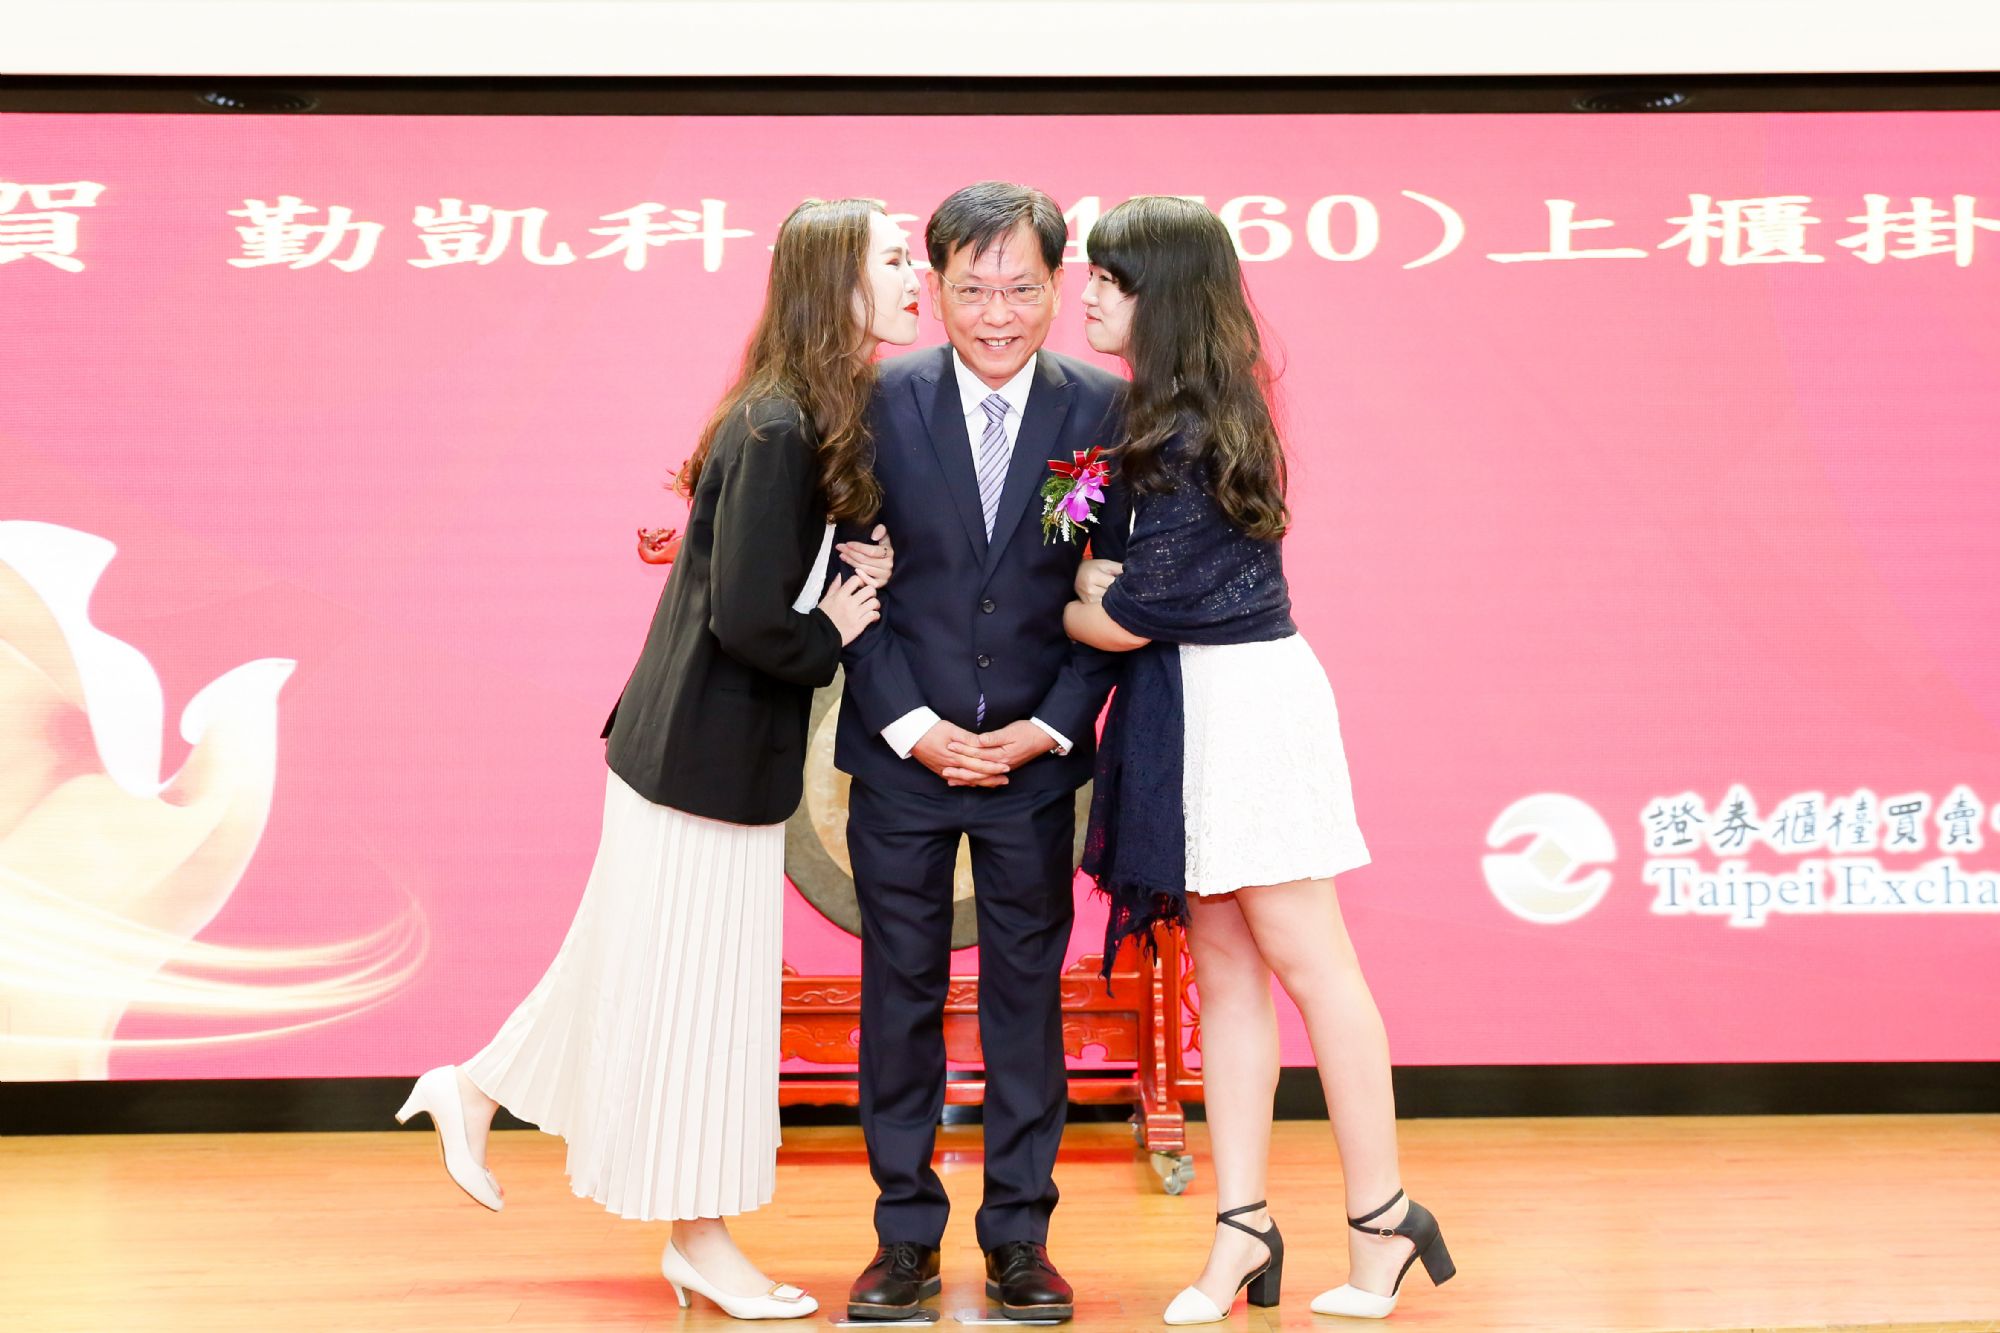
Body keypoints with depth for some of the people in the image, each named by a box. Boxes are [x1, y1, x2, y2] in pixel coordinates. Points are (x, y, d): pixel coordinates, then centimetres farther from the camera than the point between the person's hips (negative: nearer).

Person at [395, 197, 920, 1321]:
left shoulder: (829, 419, 7)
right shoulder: (779, 431, -22)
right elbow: (747, 616, -25)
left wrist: (859, 569, -4)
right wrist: (833, 639, -8)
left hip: (718, 745, 9)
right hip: (711, 751, -9)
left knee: (650, 959, 21)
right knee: (694, 978, 5)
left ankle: (476, 1090, 40)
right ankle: (700, 1240, 22)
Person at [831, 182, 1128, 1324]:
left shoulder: (1103, 409, -2)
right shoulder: (879, 404, -3)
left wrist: (1047, 728, -9)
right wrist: (913, 727, -10)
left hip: (1037, 756, 0)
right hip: (902, 753, 0)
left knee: (1029, 991, 8)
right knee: (900, 991, 8)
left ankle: (1020, 1237, 23)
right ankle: (906, 1237, 22)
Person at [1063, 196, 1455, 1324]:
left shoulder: (1185, 437, -16)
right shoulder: (1186, 414, 12)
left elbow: (1127, 617, -15)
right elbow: (1121, 568, 14)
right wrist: (1090, 576, -5)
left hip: (1243, 697, -10)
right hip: (1195, 705, 10)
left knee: (1304, 955, -1)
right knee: (1224, 967, 9)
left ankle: (1382, 1218, 12)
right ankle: (1242, 1229, 16)